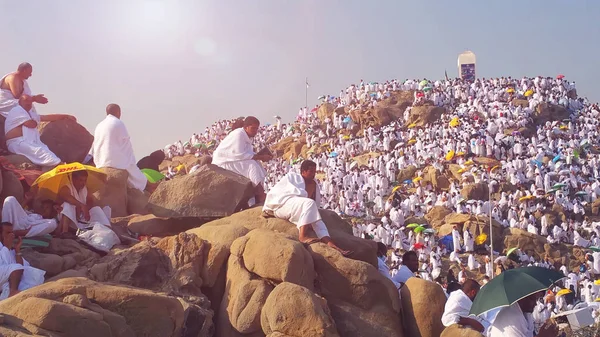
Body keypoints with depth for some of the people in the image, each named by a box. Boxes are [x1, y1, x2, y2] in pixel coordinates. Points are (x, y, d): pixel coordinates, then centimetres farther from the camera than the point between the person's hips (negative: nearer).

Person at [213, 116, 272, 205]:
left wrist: (261, 156, -10)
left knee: (258, 167, -2)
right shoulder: (238, 134, -22)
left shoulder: (247, 136, 6)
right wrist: (260, 157, -25)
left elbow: (249, 153, 8)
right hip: (223, 161, -10)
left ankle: (258, 197, -6)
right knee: (251, 166, -23)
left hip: (232, 159, 10)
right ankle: (261, 198, -21)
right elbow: (240, 155, -28)